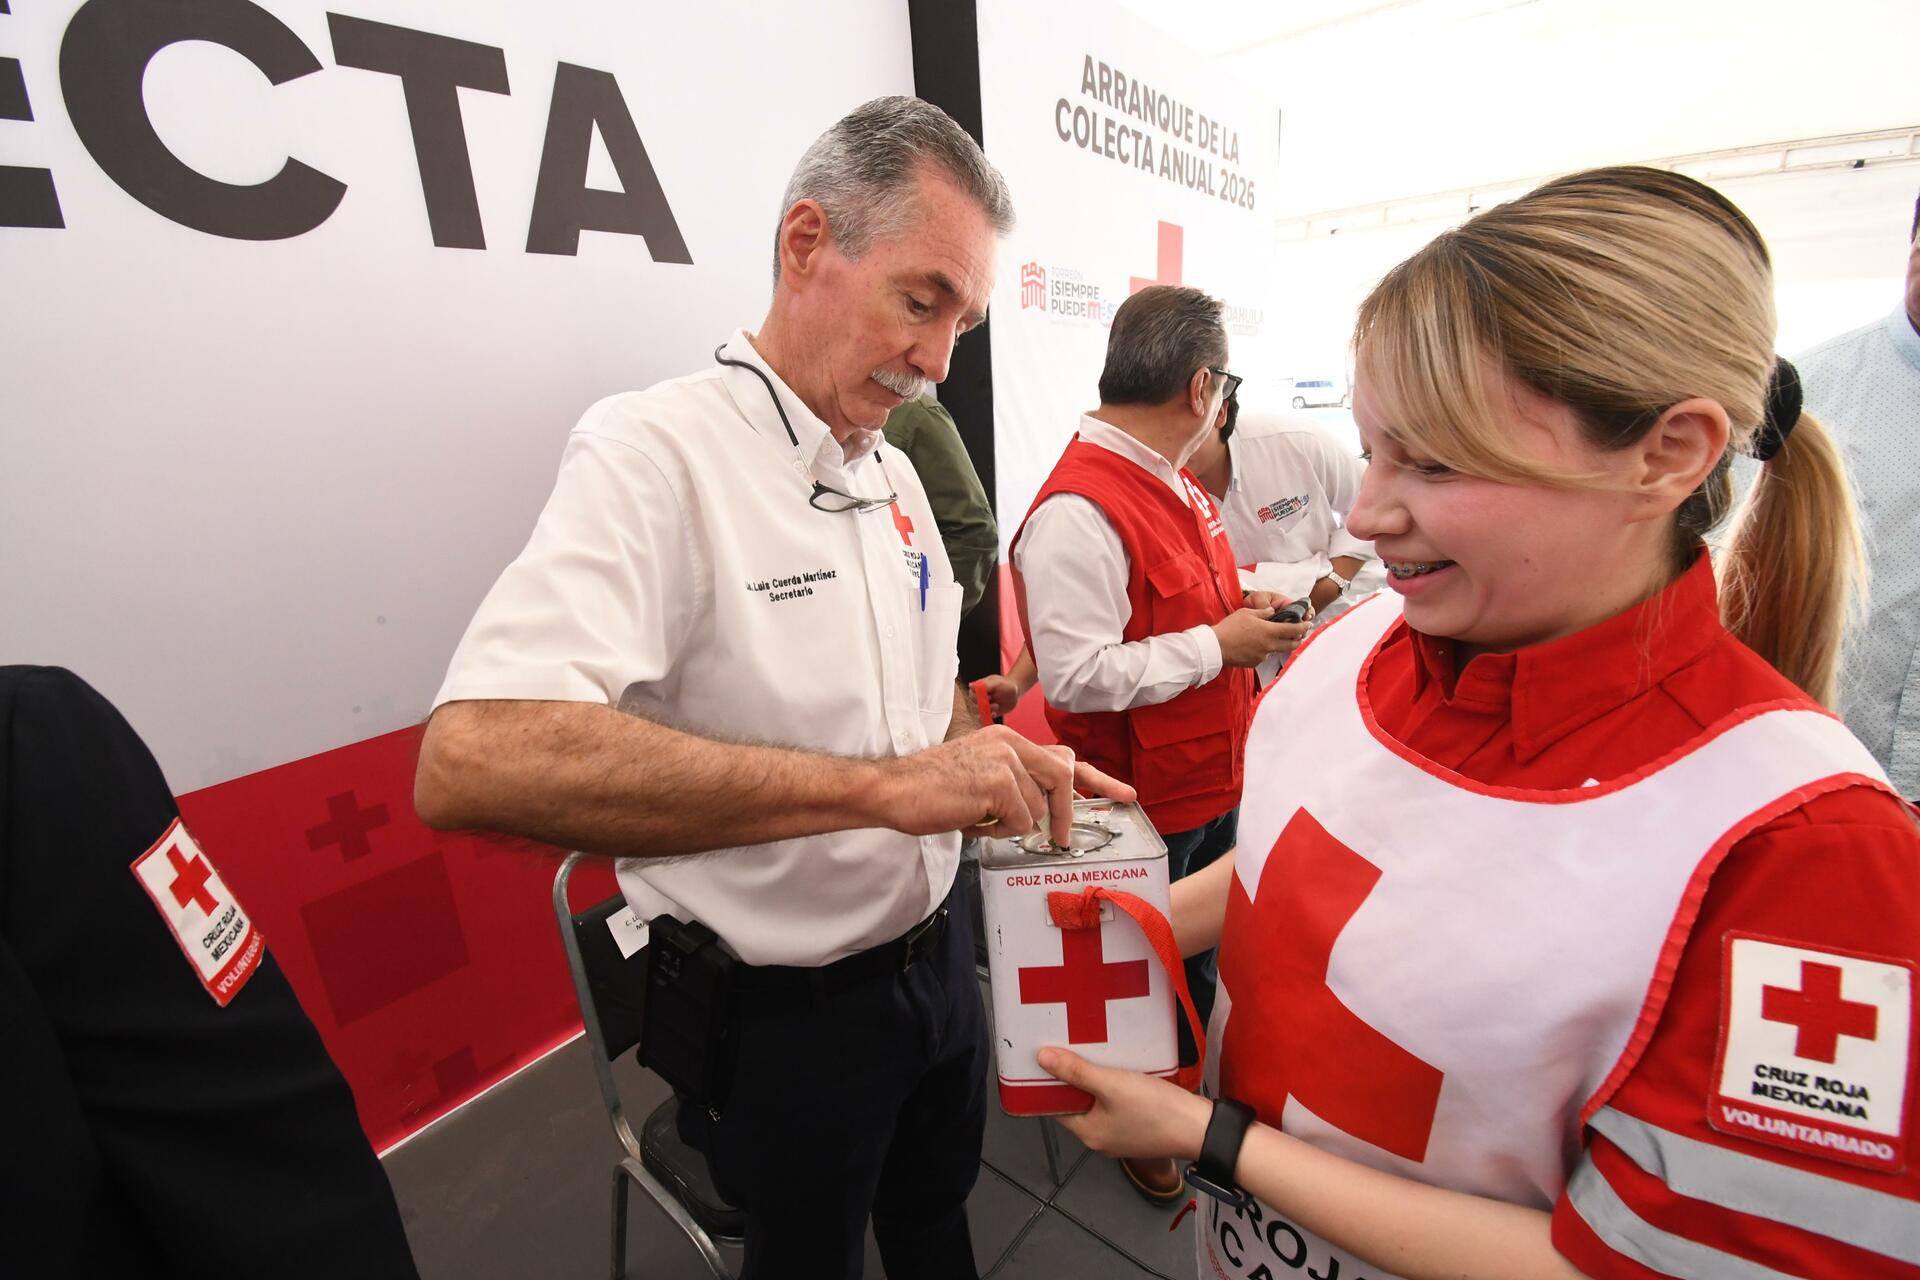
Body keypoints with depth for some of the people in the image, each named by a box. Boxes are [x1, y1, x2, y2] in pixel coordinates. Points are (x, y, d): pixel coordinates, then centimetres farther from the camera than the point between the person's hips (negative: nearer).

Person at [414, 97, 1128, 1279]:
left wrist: (1010, 773, -7)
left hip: (935, 953, 7)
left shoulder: (895, 474, 2)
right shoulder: (655, 452, -23)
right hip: (783, 1008, -6)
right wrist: (882, 786, -39)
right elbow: (470, 763, -37)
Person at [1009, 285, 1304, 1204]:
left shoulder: (1173, 484, 5)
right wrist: (1219, 643, -22)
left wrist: (1241, 607, 3)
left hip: (1213, 783, 9)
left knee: (1200, 957, 27)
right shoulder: (1078, 510, -26)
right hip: (1146, 808, -9)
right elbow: (1077, 675, -30)